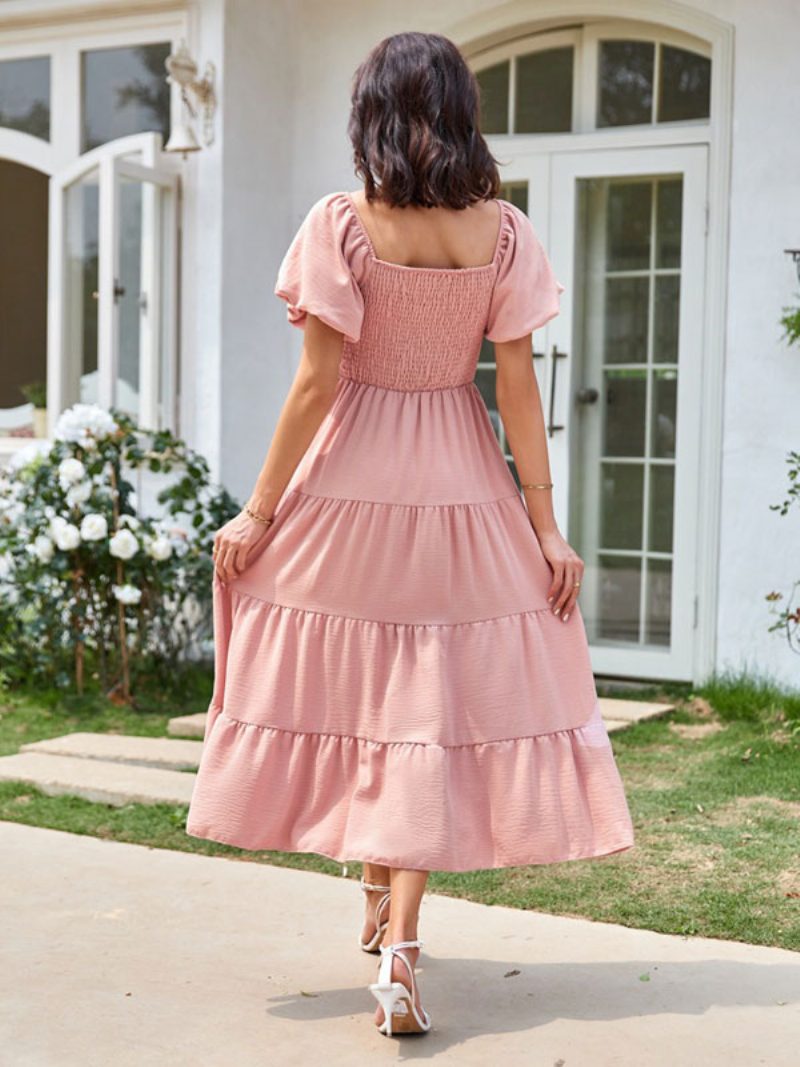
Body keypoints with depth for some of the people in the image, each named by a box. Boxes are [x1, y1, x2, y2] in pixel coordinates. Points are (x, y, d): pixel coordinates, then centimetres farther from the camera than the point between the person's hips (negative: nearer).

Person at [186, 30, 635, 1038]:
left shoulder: (341, 223, -7)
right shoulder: (503, 231, -1)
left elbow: (317, 381, -10)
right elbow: (517, 385, -2)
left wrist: (259, 510, -2)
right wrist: (546, 526, 3)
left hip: (349, 486, -1)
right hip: (459, 493, 1)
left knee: (352, 685, 14)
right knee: (432, 706, 4)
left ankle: (378, 903, 30)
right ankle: (400, 950, -2)